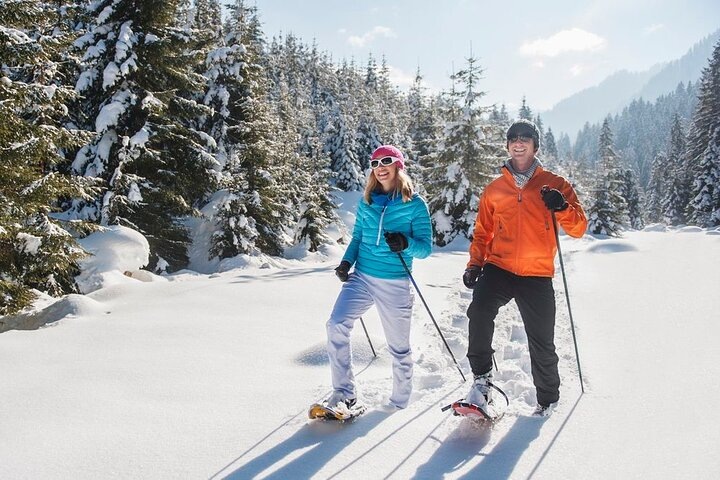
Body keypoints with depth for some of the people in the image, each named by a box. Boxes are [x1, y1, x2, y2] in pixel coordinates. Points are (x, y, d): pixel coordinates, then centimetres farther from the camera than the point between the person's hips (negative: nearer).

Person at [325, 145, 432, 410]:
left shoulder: (415, 204, -3)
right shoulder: (366, 202, 10)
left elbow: (425, 247, -4)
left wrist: (405, 244, -25)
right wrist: (347, 262, -1)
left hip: (395, 284, -3)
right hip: (362, 278, 3)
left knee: (398, 346, 7)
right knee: (336, 325, -18)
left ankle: (400, 403, 28)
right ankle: (344, 393, -5)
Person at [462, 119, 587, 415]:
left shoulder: (555, 185, 8)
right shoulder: (494, 190, 13)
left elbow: (578, 228, 3)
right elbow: (482, 233, 19)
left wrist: (562, 208, -17)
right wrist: (475, 264, 4)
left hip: (537, 276, -1)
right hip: (498, 269, 1)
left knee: (542, 345, 5)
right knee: (479, 311, -29)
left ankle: (548, 398, 30)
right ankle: (482, 379, -14)